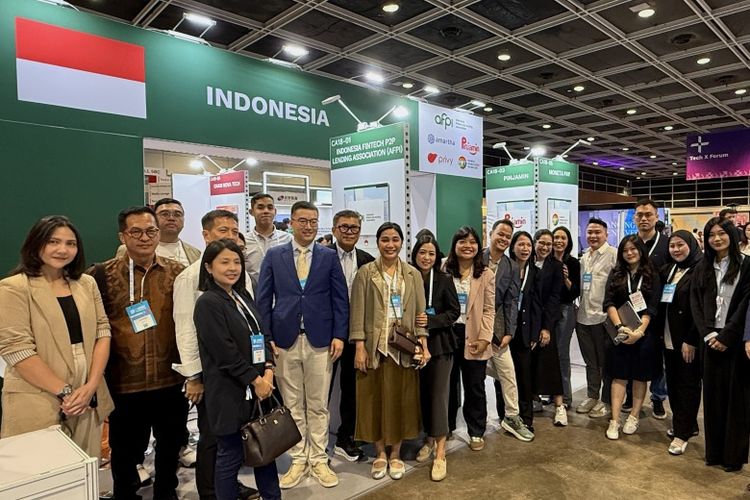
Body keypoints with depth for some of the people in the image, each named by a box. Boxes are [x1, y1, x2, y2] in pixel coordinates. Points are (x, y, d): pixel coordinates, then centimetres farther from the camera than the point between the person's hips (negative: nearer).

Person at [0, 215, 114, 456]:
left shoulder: (87, 283, 8)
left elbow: (102, 332, 4)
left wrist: (91, 386, -7)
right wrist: (65, 391, -14)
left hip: (89, 397, 4)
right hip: (37, 403, -4)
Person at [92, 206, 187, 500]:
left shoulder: (177, 272, -1)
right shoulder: (103, 274, -6)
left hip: (171, 380, 2)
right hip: (124, 383, -2)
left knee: (171, 445, 19)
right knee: (125, 452, 18)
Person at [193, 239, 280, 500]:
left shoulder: (243, 295, 8)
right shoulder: (207, 303, -14)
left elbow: (263, 335, 8)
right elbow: (225, 353, -18)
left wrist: (268, 371, -5)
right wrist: (255, 380, -13)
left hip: (259, 386, 7)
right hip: (230, 392, -7)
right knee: (231, 455, 8)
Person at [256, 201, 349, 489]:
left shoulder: (329, 256, 4)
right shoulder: (274, 255, 4)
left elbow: (340, 299, 3)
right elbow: (263, 299, 3)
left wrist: (339, 335, -4)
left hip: (320, 340, 0)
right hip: (285, 340, 1)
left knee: (318, 405, 9)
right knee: (292, 405, 11)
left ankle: (318, 460, 24)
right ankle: (298, 460, 25)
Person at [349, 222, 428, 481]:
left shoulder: (413, 274, 7)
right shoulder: (365, 272, -1)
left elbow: (420, 312, 6)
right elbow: (357, 312, -4)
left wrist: (423, 345, -2)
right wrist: (359, 347, -10)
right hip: (374, 346, -2)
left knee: (401, 399, 9)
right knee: (375, 398, 7)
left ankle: (395, 453, 26)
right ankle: (380, 453, 25)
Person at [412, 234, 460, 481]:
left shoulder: (444, 280, -6)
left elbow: (454, 311, -6)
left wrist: (431, 321, -17)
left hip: (439, 343, -3)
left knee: (438, 395, -2)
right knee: (423, 393, 11)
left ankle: (440, 453, 5)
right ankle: (430, 439, 31)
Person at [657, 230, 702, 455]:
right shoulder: (667, 270, 11)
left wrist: (691, 340, -18)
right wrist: (659, 331, 6)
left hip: (688, 340, -7)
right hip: (669, 339, 7)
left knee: (687, 385, 2)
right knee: (673, 383, 13)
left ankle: (682, 433, 11)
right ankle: (687, 424, 29)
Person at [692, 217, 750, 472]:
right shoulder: (702, 269, 10)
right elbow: (696, 304, 6)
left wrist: (726, 336, -13)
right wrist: (708, 334, -7)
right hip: (711, 340, 3)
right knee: (712, 394, 7)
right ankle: (714, 451, 17)